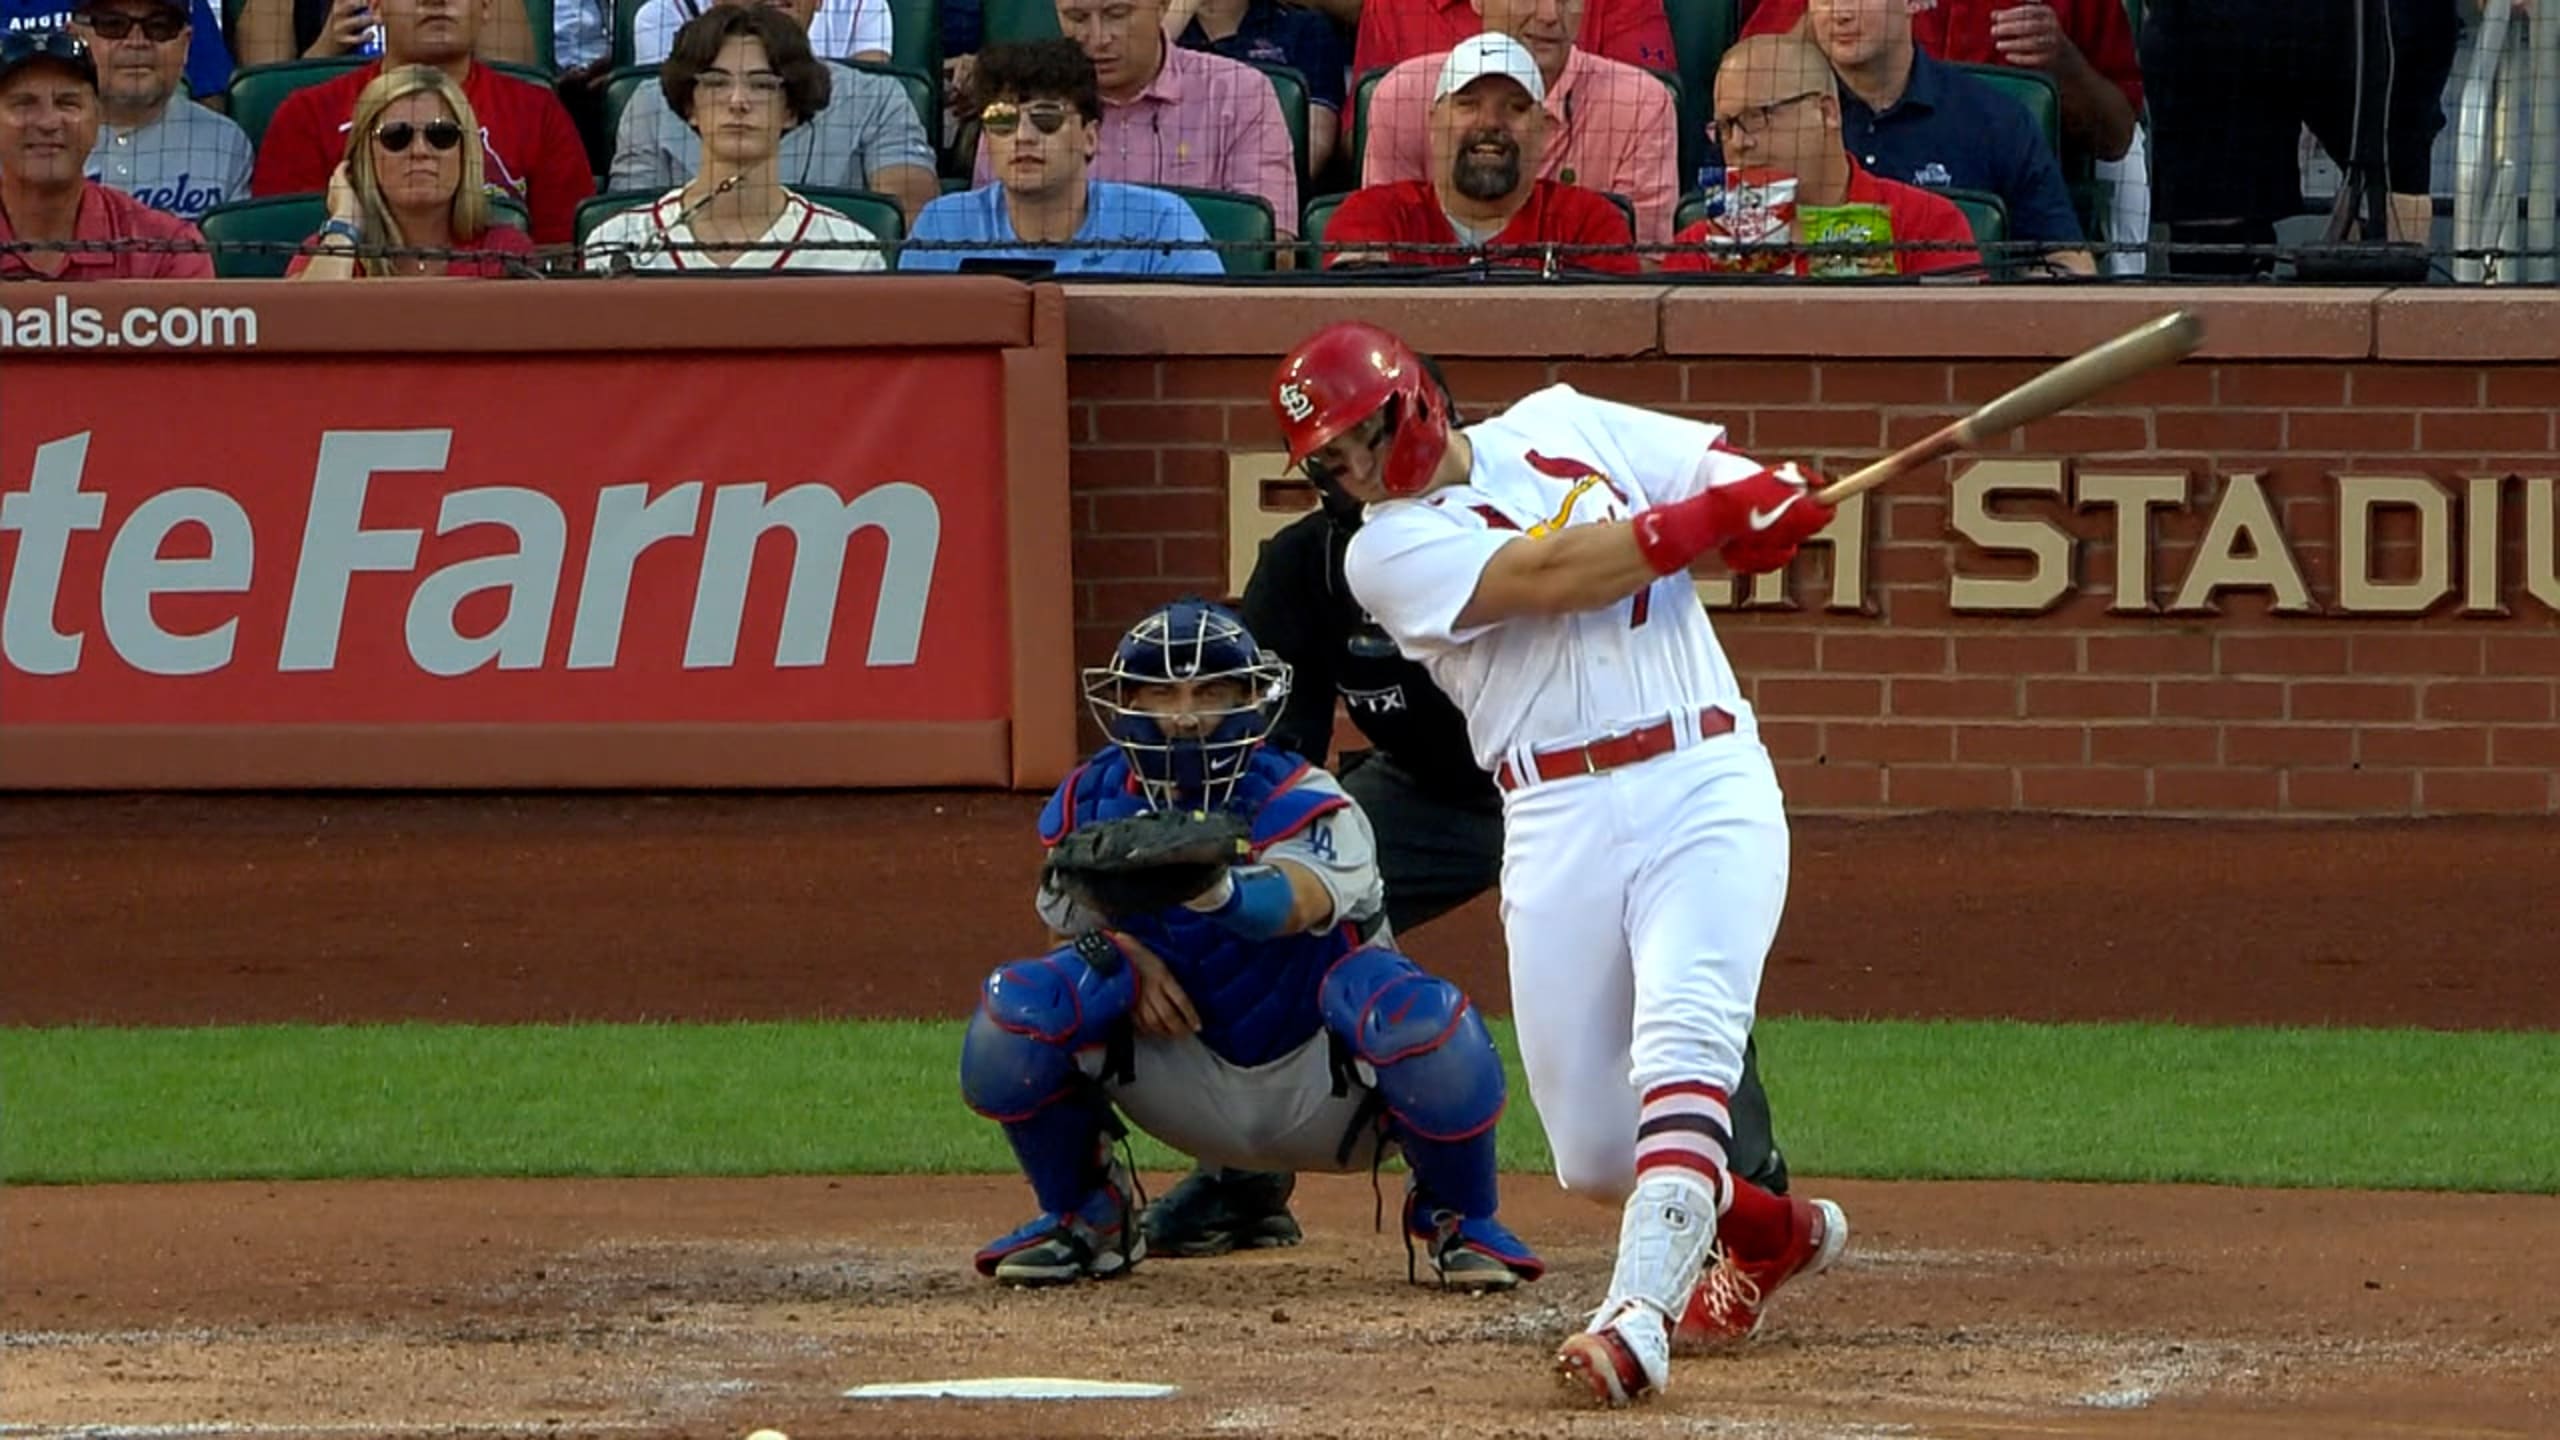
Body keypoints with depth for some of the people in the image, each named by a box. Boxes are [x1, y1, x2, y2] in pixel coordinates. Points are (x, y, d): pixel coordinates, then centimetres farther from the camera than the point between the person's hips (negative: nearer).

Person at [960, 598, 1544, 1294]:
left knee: (1419, 1016, -36)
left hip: (1322, 1091, -3)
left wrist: (1222, 891, -69)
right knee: (1017, 1007, -20)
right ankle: (1082, 1215, 7)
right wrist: (1123, 954, -17)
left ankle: (1458, 1218, -4)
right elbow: (1072, 915, 8)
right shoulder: (1094, 800, -6)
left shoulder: (1299, 801, -21)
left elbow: (1301, 900, -44)